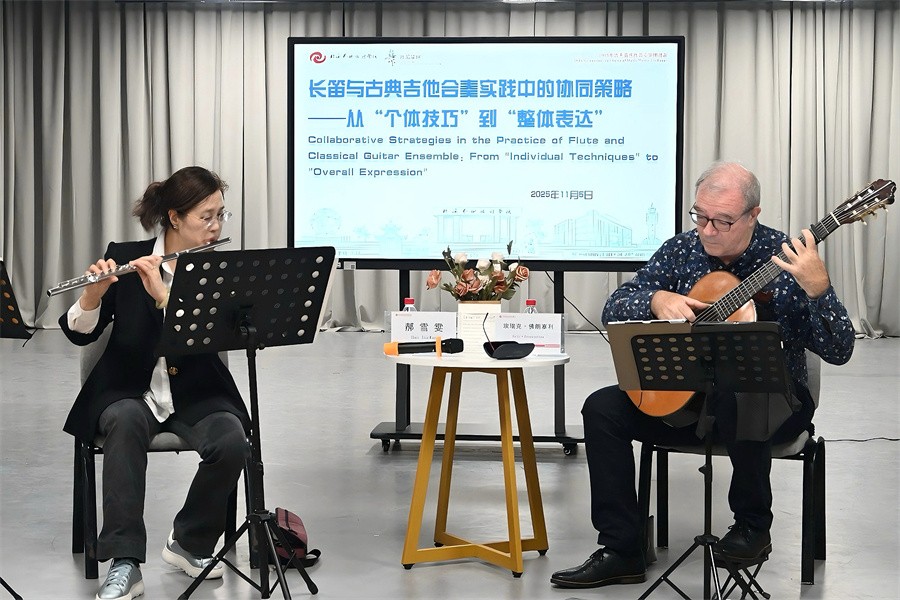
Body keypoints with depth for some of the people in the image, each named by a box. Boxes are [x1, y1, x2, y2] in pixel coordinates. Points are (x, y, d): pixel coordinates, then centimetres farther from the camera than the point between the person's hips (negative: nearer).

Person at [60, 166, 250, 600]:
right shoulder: (125, 256, -2)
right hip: (130, 392, -1)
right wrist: (94, 292, -27)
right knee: (125, 422, -36)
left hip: (196, 395, 1)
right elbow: (80, 333, -6)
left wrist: (162, 295, -29)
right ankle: (124, 562, -34)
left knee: (231, 442, -30)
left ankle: (190, 543, -5)